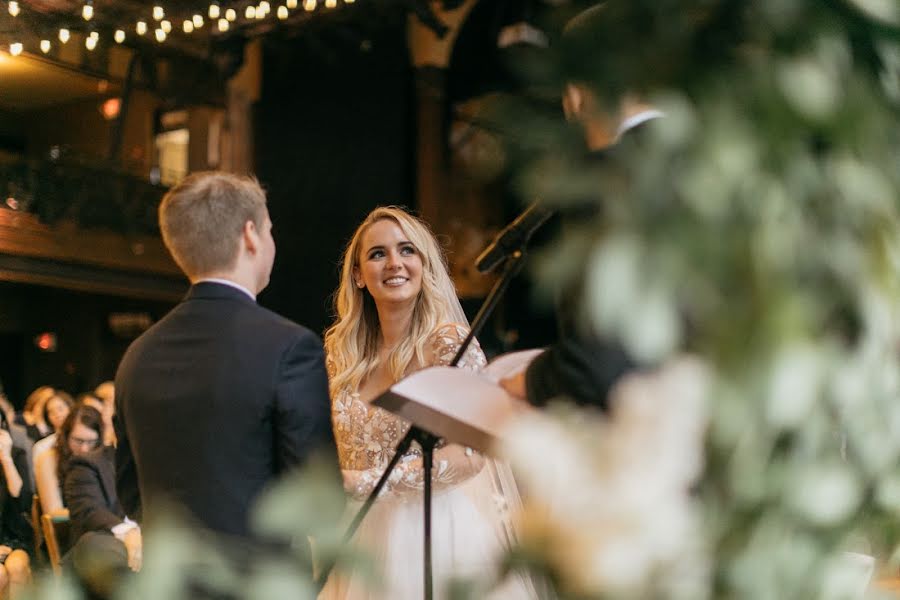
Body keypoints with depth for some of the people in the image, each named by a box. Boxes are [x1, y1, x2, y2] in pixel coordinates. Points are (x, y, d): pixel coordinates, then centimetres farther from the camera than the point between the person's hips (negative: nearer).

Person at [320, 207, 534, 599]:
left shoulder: (450, 342, -12)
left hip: (438, 533, -4)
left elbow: (468, 456, -19)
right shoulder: (340, 347, 3)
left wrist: (359, 481, -20)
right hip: (363, 534, 4)